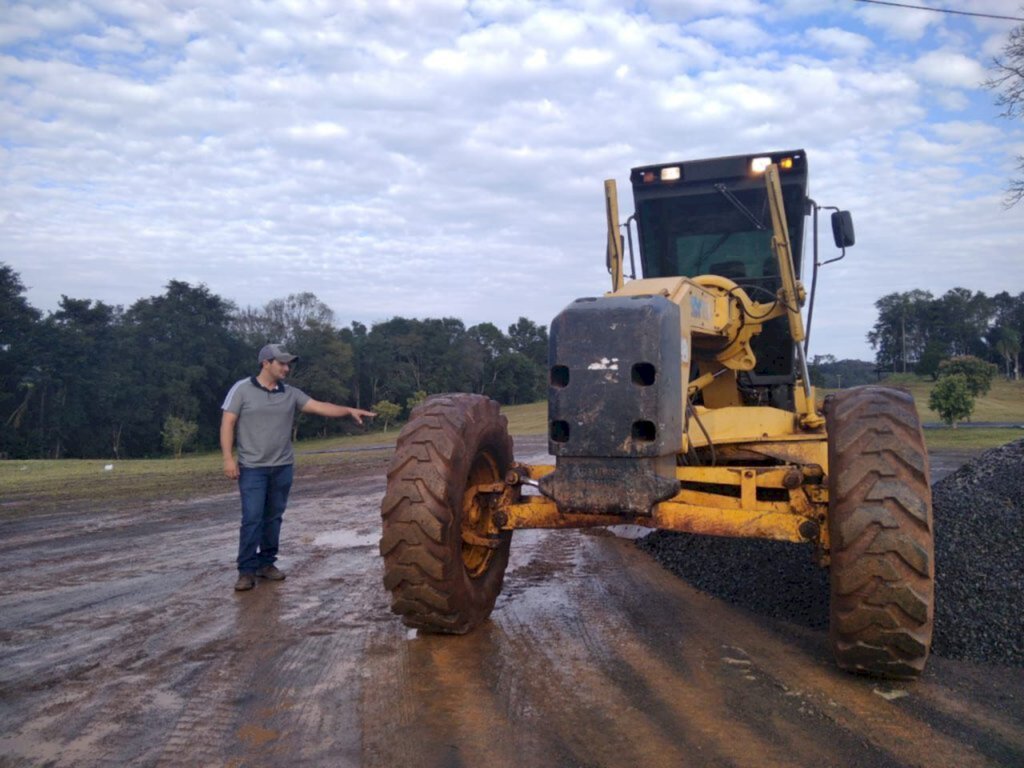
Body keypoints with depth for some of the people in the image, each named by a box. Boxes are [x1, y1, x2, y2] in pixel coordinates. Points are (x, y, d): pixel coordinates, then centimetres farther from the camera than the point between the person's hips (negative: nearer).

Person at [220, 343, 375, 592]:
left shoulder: (291, 394, 6)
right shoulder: (242, 389, -5)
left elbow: (320, 407, 2)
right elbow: (227, 424, -6)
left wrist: (349, 410, -10)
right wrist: (228, 458, -14)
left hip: (283, 467, 4)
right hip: (252, 468, -4)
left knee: (273, 517, 10)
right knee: (252, 518, -6)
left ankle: (266, 563, 20)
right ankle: (247, 570, 2)